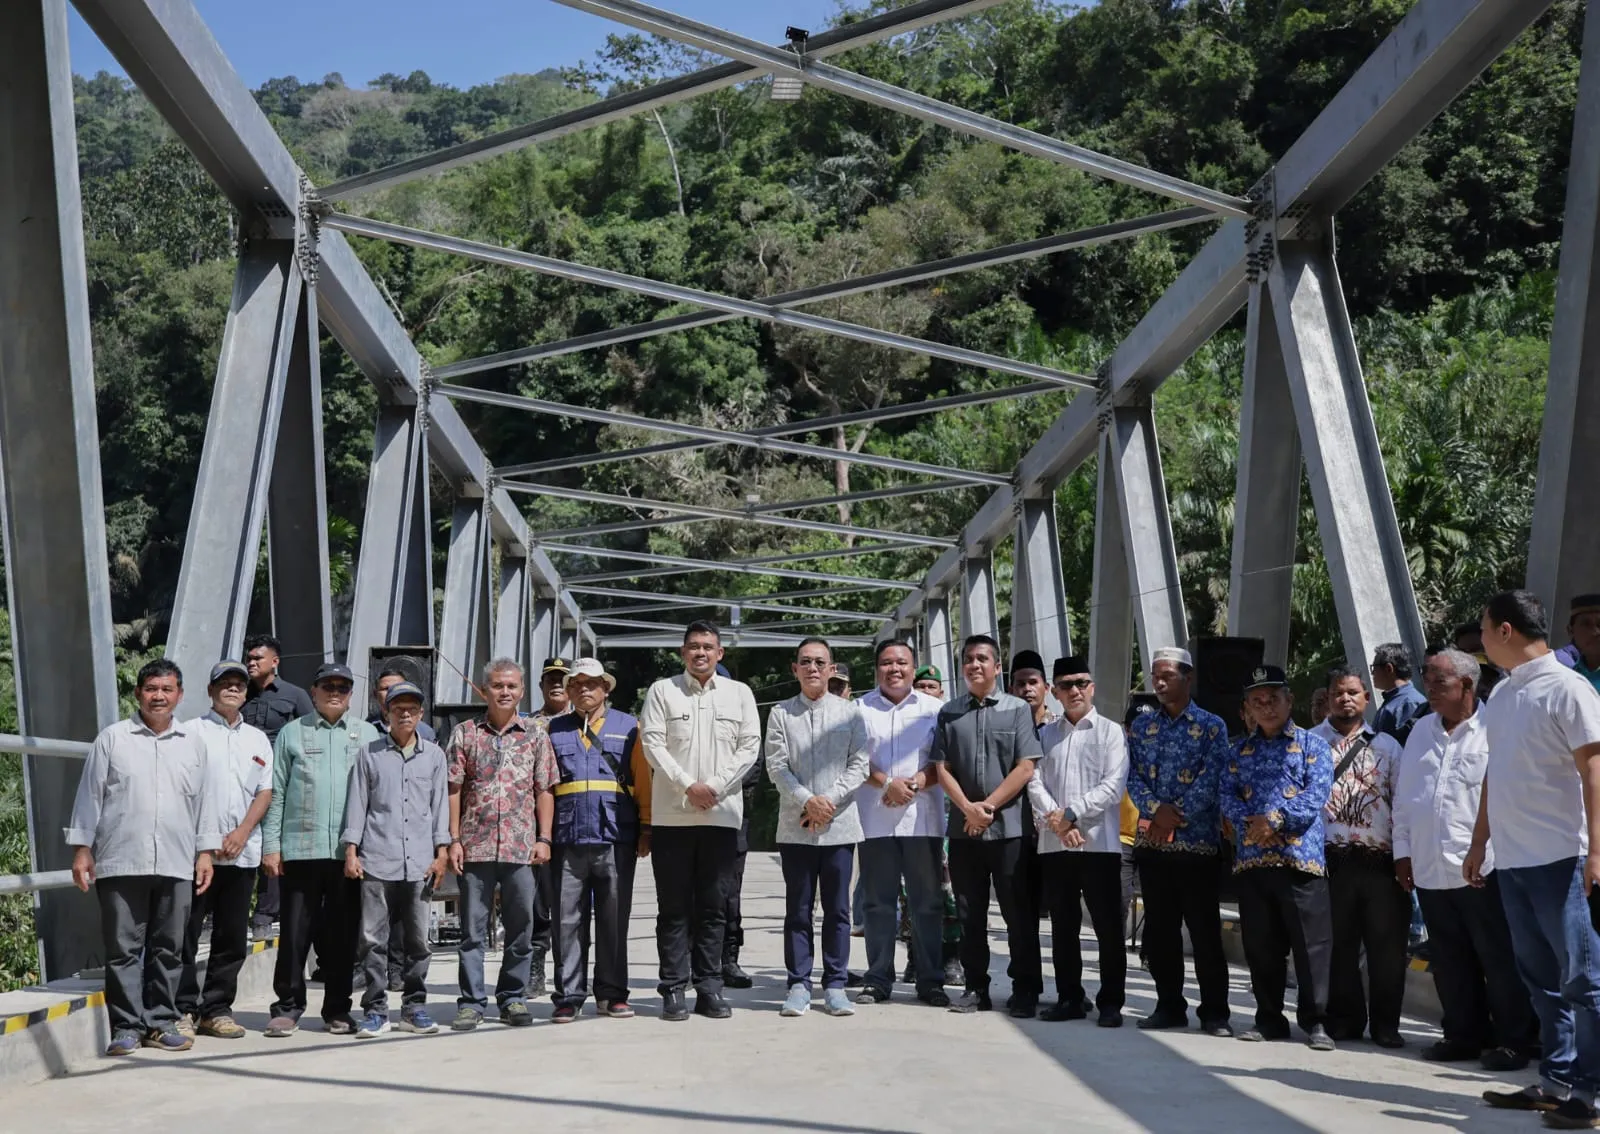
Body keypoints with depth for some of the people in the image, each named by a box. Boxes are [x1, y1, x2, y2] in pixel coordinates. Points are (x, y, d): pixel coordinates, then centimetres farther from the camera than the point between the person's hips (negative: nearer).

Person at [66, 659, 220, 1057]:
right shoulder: (112, 738, 5)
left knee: (168, 948, 7)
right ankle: (126, 1027, 7)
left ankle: (160, 1023, 15)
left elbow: (204, 800, 14)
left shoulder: (193, 741, 12)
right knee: (123, 948, 0)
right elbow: (89, 796, 5)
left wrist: (206, 851, 9)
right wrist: (82, 848, 1)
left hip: (176, 865, 2)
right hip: (121, 862, -2)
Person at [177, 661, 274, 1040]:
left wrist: (242, 833, -3)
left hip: (242, 852, 4)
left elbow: (265, 792, 12)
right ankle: (183, 1010, 4)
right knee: (186, 933, -3)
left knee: (233, 937, 6)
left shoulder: (258, 739, 16)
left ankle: (216, 1009, 15)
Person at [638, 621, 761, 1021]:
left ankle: (708, 987, 12)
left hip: (721, 815, 2)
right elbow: (652, 743, -3)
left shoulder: (739, 693, 10)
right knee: (674, 908, 2)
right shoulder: (662, 690, 6)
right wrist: (688, 785, -13)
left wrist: (716, 787, -9)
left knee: (713, 907, 5)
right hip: (672, 815, -1)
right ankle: (673, 989, 7)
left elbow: (750, 746, 3)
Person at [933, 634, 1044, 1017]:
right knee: (970, 913, 7)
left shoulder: (1018, 710, 2)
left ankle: (1025, 991, 7)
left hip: (1009, 827, -3)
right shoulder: (949, 714, 10)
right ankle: (976, 988, 16)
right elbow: (942, 768, 4)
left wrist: (989, 806, -10)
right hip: (963, 828, 3)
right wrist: (969, 809, -10)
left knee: (1019, 913, 0)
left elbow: (1025, 768, -5)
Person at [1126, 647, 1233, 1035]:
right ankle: (1169, 1005, 18)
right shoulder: (1142, 726, 12)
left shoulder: (1211, 726, 1)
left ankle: (1214, 1012, 7)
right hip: (1151, 842, 4)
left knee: (1205, 930, -1)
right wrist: (1156, 809, -13)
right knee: (1159, 929, 8)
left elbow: (1212, 779, -9)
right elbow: (1133, 776, 4)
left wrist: (1177, 813, -15)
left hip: (1198, 842, -4)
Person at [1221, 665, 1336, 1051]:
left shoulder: (1312, 744, 4)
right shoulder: (1241, 749, 17)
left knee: (1311, 942, -3)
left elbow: (1316, 795, -7)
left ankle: (1315, 1020, 6)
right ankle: (1269, 1018, 19)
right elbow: (1226, 794, 8)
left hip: (1300, 856, -4)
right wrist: (1250, 820, -10)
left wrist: (1276, 818, -15)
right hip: (1251, 859, 4)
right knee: (1260, 945, 9)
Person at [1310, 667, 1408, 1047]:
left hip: (1381, 859, 1)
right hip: (1332, 859, -1)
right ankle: (1345, 1019, 16)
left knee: (1387, 943, 1)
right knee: (1339, 943, 5)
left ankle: (1386, 1023, 12)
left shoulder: (1387, 746, 14)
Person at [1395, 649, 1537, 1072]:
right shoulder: (1421, 731, 14)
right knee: (1450, 961, 13)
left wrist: (1487, 850, -12)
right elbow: (1403, 795, 16)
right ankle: (1464, 1035, 24)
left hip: (1482, 867, -6)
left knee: (1499, 959, 2)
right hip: (1430, 867, 6)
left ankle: (1514, 1039, 13)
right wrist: (1403, 850, 13)